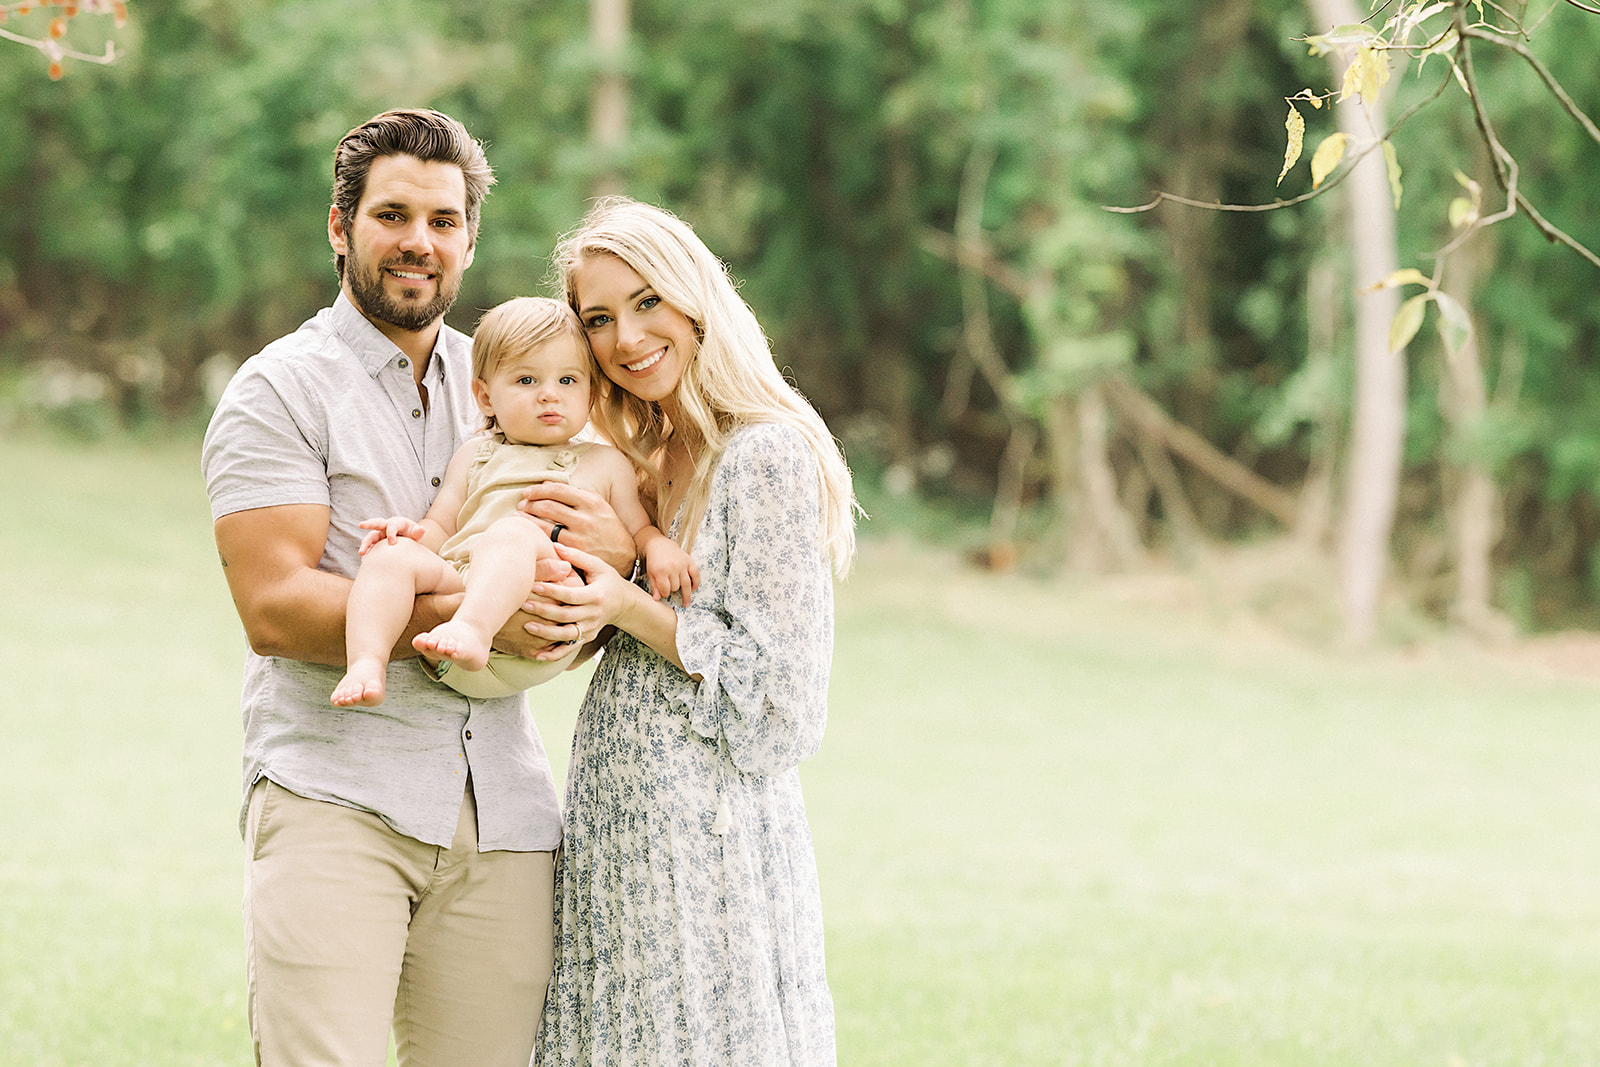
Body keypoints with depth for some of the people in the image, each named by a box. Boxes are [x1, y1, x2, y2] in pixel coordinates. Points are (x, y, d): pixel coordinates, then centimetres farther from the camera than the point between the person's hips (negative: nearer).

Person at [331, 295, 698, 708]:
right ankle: (366, 665, -45)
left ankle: (471, 629, -63)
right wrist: (413, 531, 4)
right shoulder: (474, 457, 32)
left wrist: (659, 546, 4)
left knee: (511, 533, -35)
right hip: (455, 583, 3)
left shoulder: (606, 464, 28)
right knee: (392, 554, -24)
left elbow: (636, 530, 28)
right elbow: (441, 527, 27)